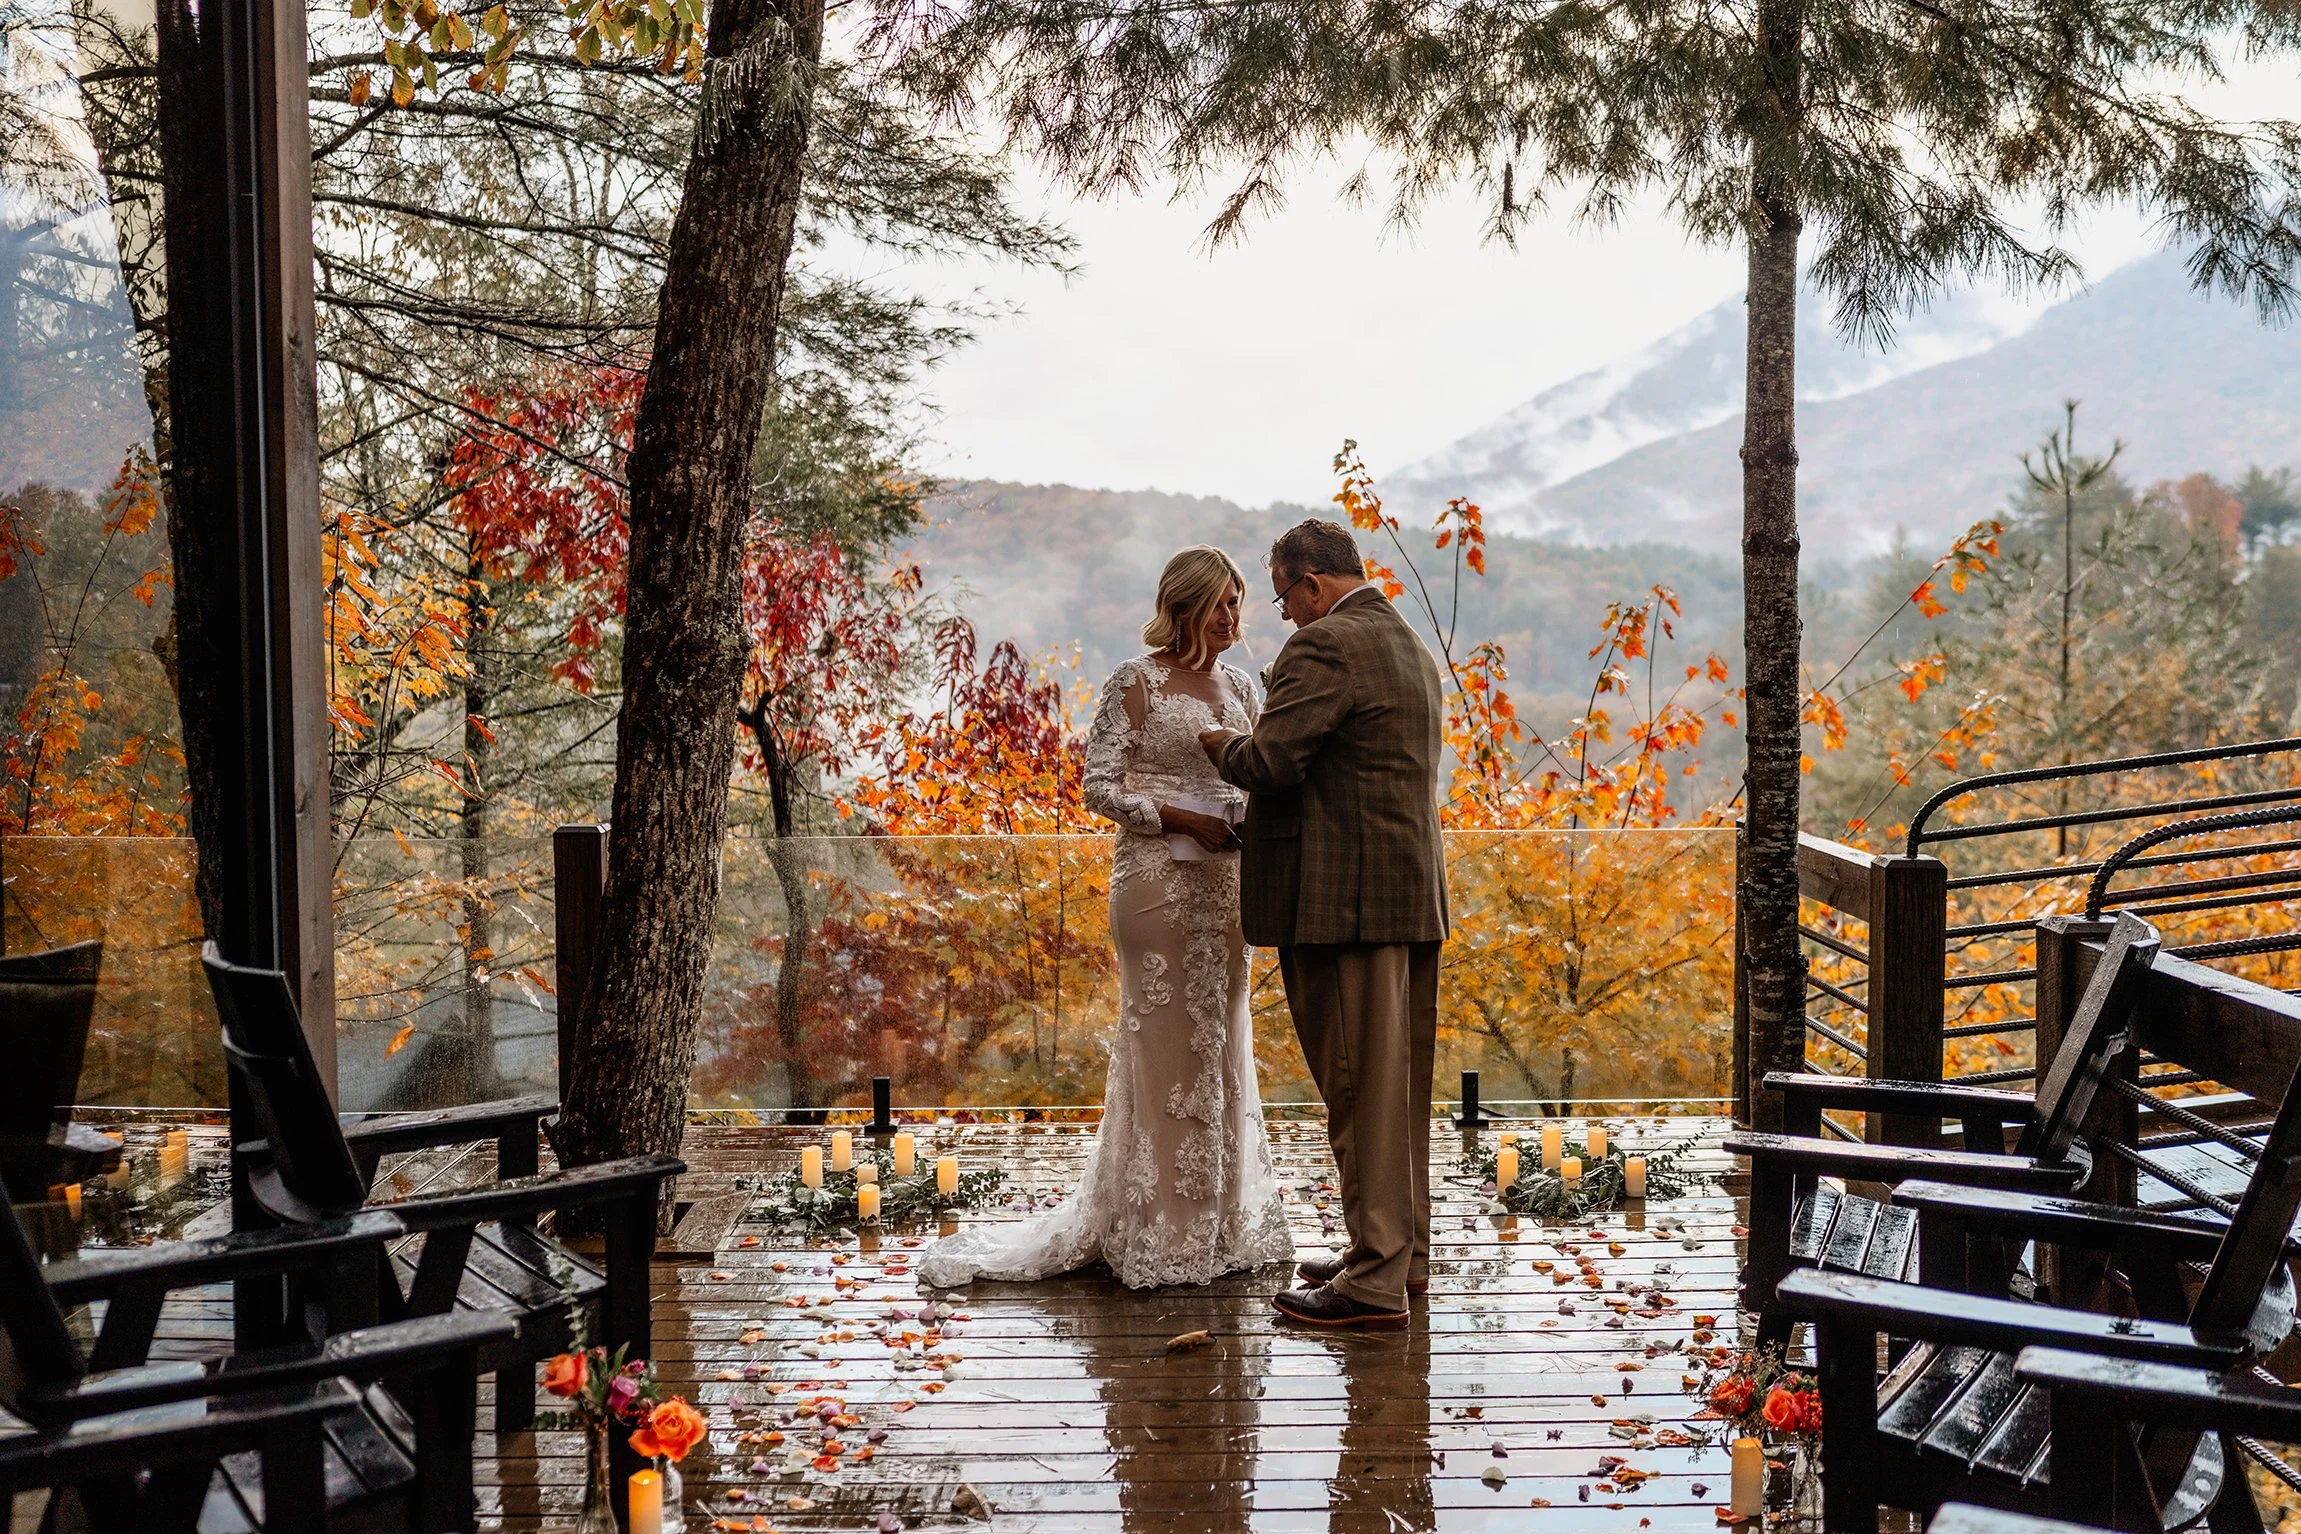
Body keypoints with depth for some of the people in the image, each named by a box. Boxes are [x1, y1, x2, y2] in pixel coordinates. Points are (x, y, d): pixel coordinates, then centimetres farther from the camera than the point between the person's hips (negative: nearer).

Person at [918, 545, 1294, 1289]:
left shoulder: (1240, 686, 12)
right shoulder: (1137, 682, -6)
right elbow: (1100, 786, -9)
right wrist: (1183, 819, -18)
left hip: (1223, 883, 7)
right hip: (1157, 881, -6)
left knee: (1220, 1044, 11)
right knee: (1165, 1043, -3)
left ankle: (1217, 1220, 23)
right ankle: (1159, 1231, 7)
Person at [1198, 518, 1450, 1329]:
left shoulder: (1326, 647, -13)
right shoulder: (1414, 649, 18)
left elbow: (1268, 762, -21)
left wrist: (1226, 745, 1)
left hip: (1344, 900, -10)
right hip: (1414, 894, 10)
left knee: (1357, 1089, -4)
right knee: (1397, 1086, 16)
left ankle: (1374, 1283, 3)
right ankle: (1402, 1254, 27)